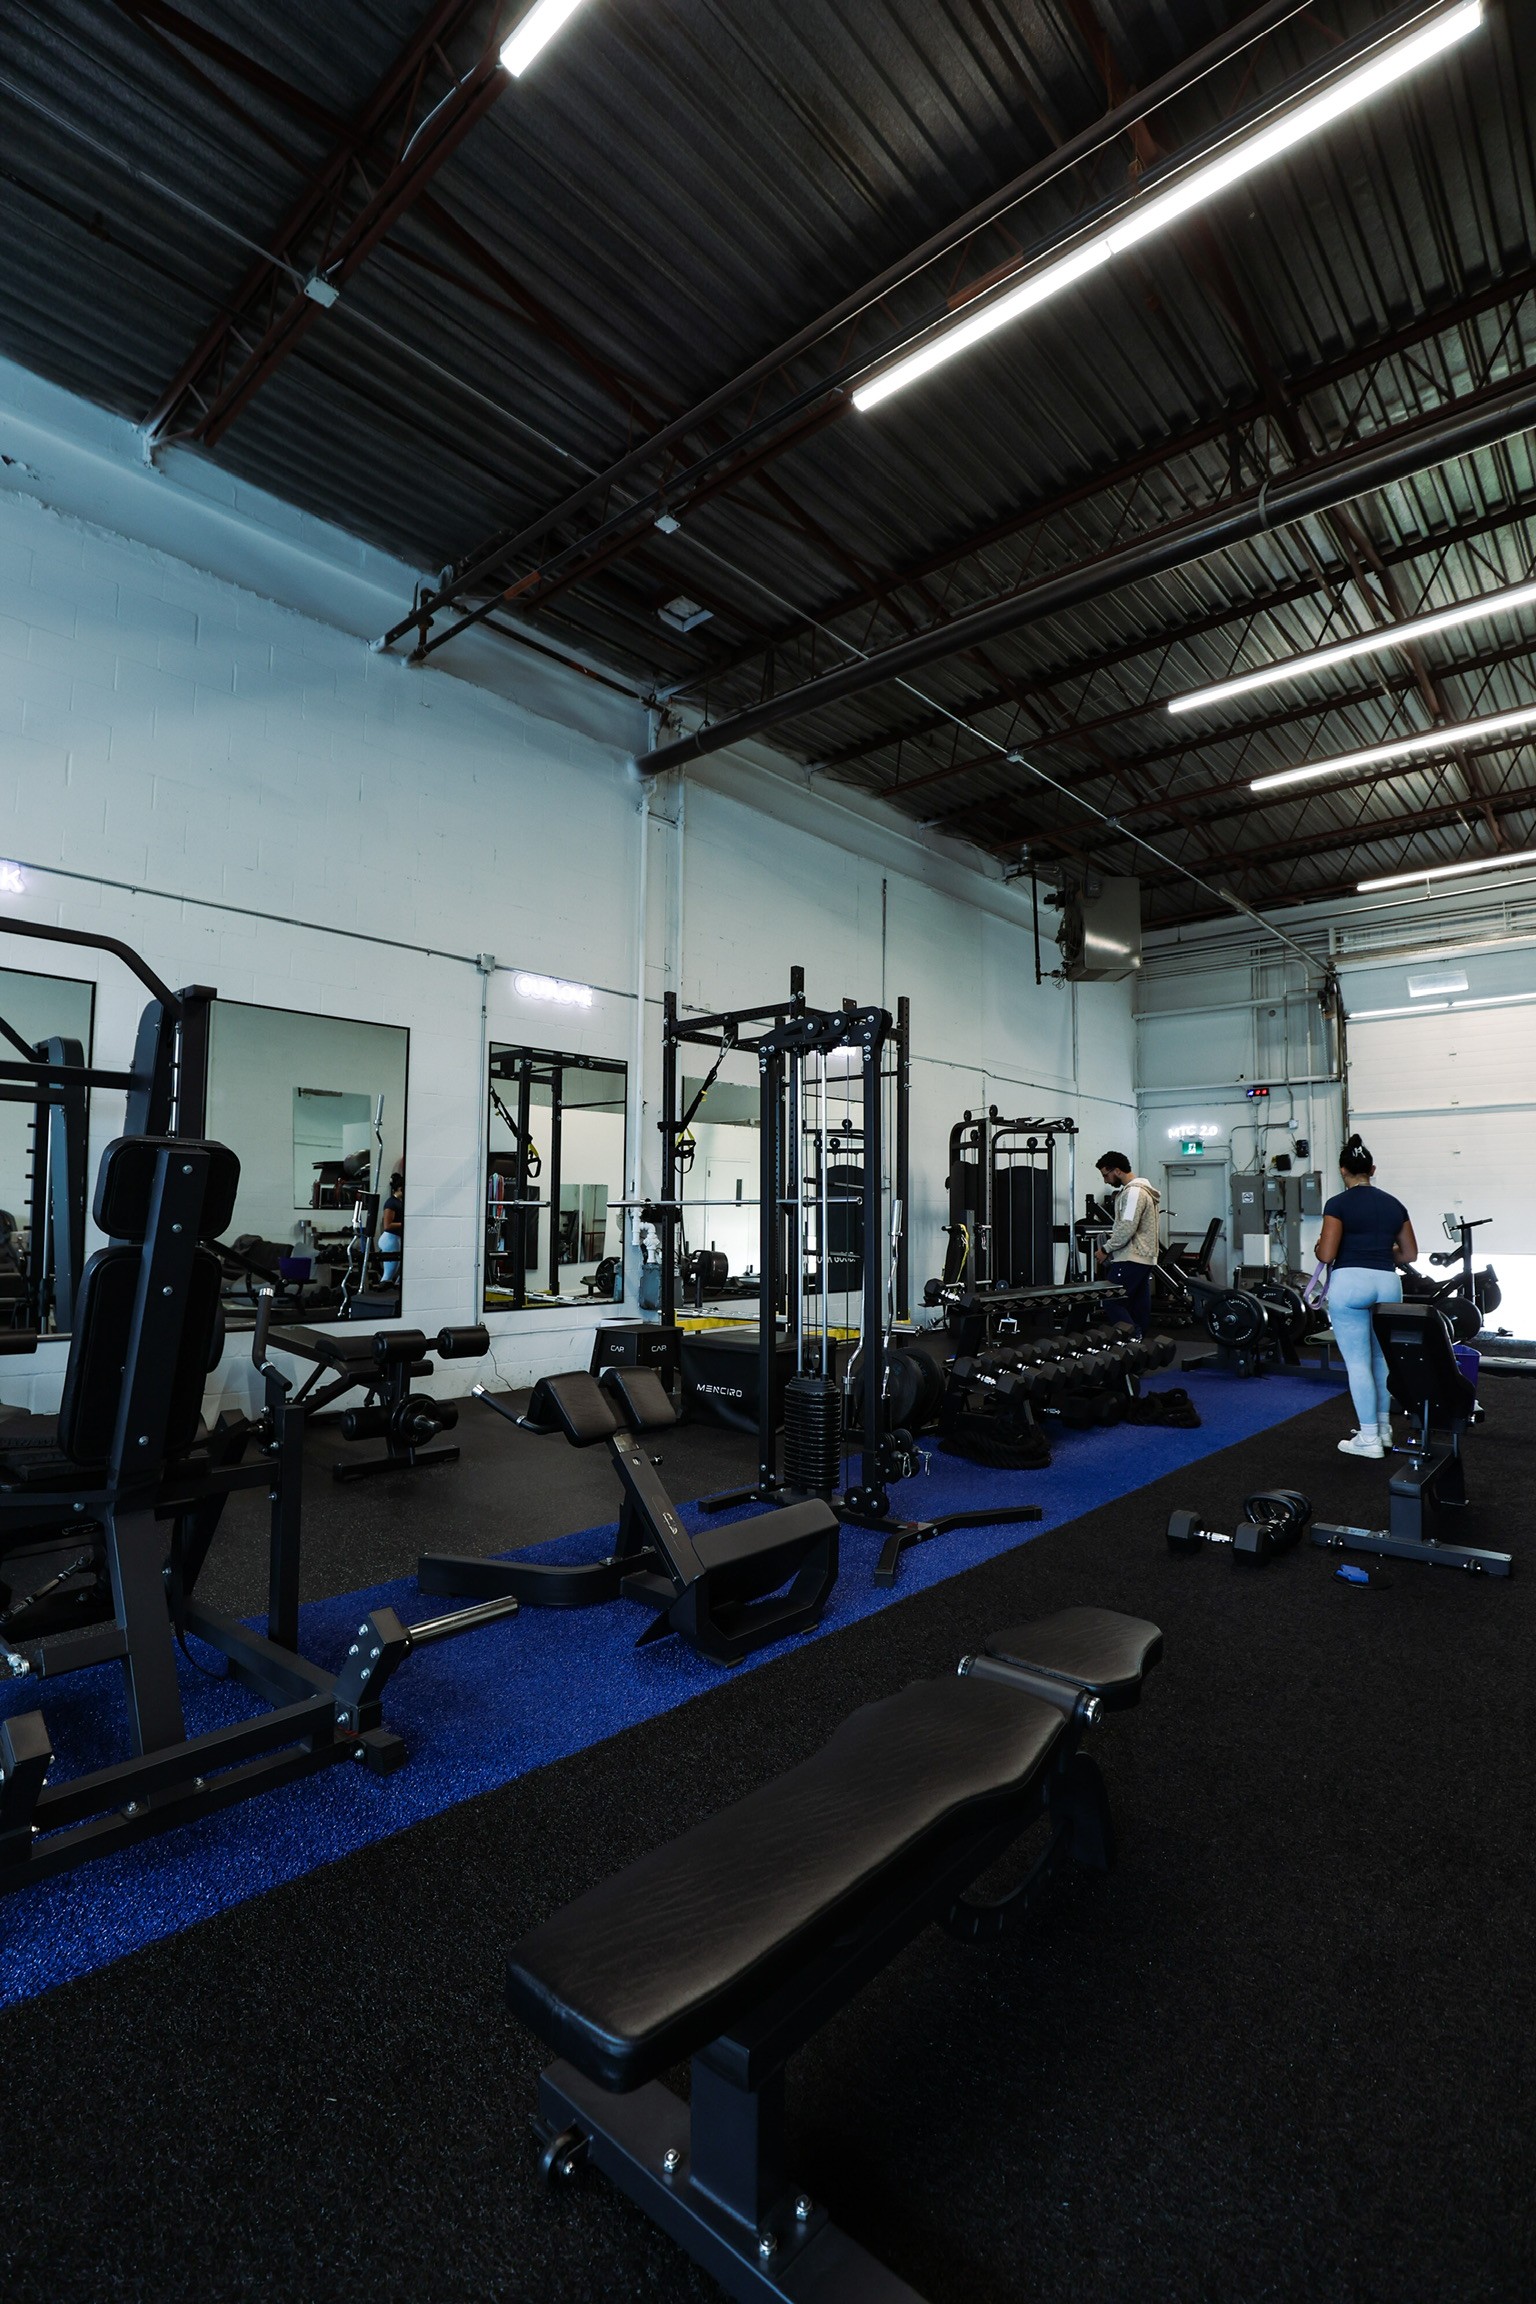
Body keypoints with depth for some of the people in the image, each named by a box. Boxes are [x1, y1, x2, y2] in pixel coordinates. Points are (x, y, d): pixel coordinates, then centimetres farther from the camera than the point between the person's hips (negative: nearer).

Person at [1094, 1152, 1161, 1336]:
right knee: (1139, 1307, 9)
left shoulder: (1134, 1192, -16)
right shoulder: (1139, 1189, 18)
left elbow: (1127, 1229, -23)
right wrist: (1112, 1244, 15)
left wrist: (1106, 1249, -12)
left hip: (1131, 1259, -10)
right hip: (1143, 1258, 10)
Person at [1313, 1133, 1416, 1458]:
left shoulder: (1338, 1204, -4)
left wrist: (1318, 1247, 12)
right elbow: (1409, 1253, 16)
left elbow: (1327, 1254, -10)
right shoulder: (1394, 1204, 12)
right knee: (1382, 1358, 18)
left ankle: (1369, 1439, 3)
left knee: (1358, 1362, 0)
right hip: (1388, 1283, 6)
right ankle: (1384, 1429, 28)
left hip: (1351, 1282, -5)